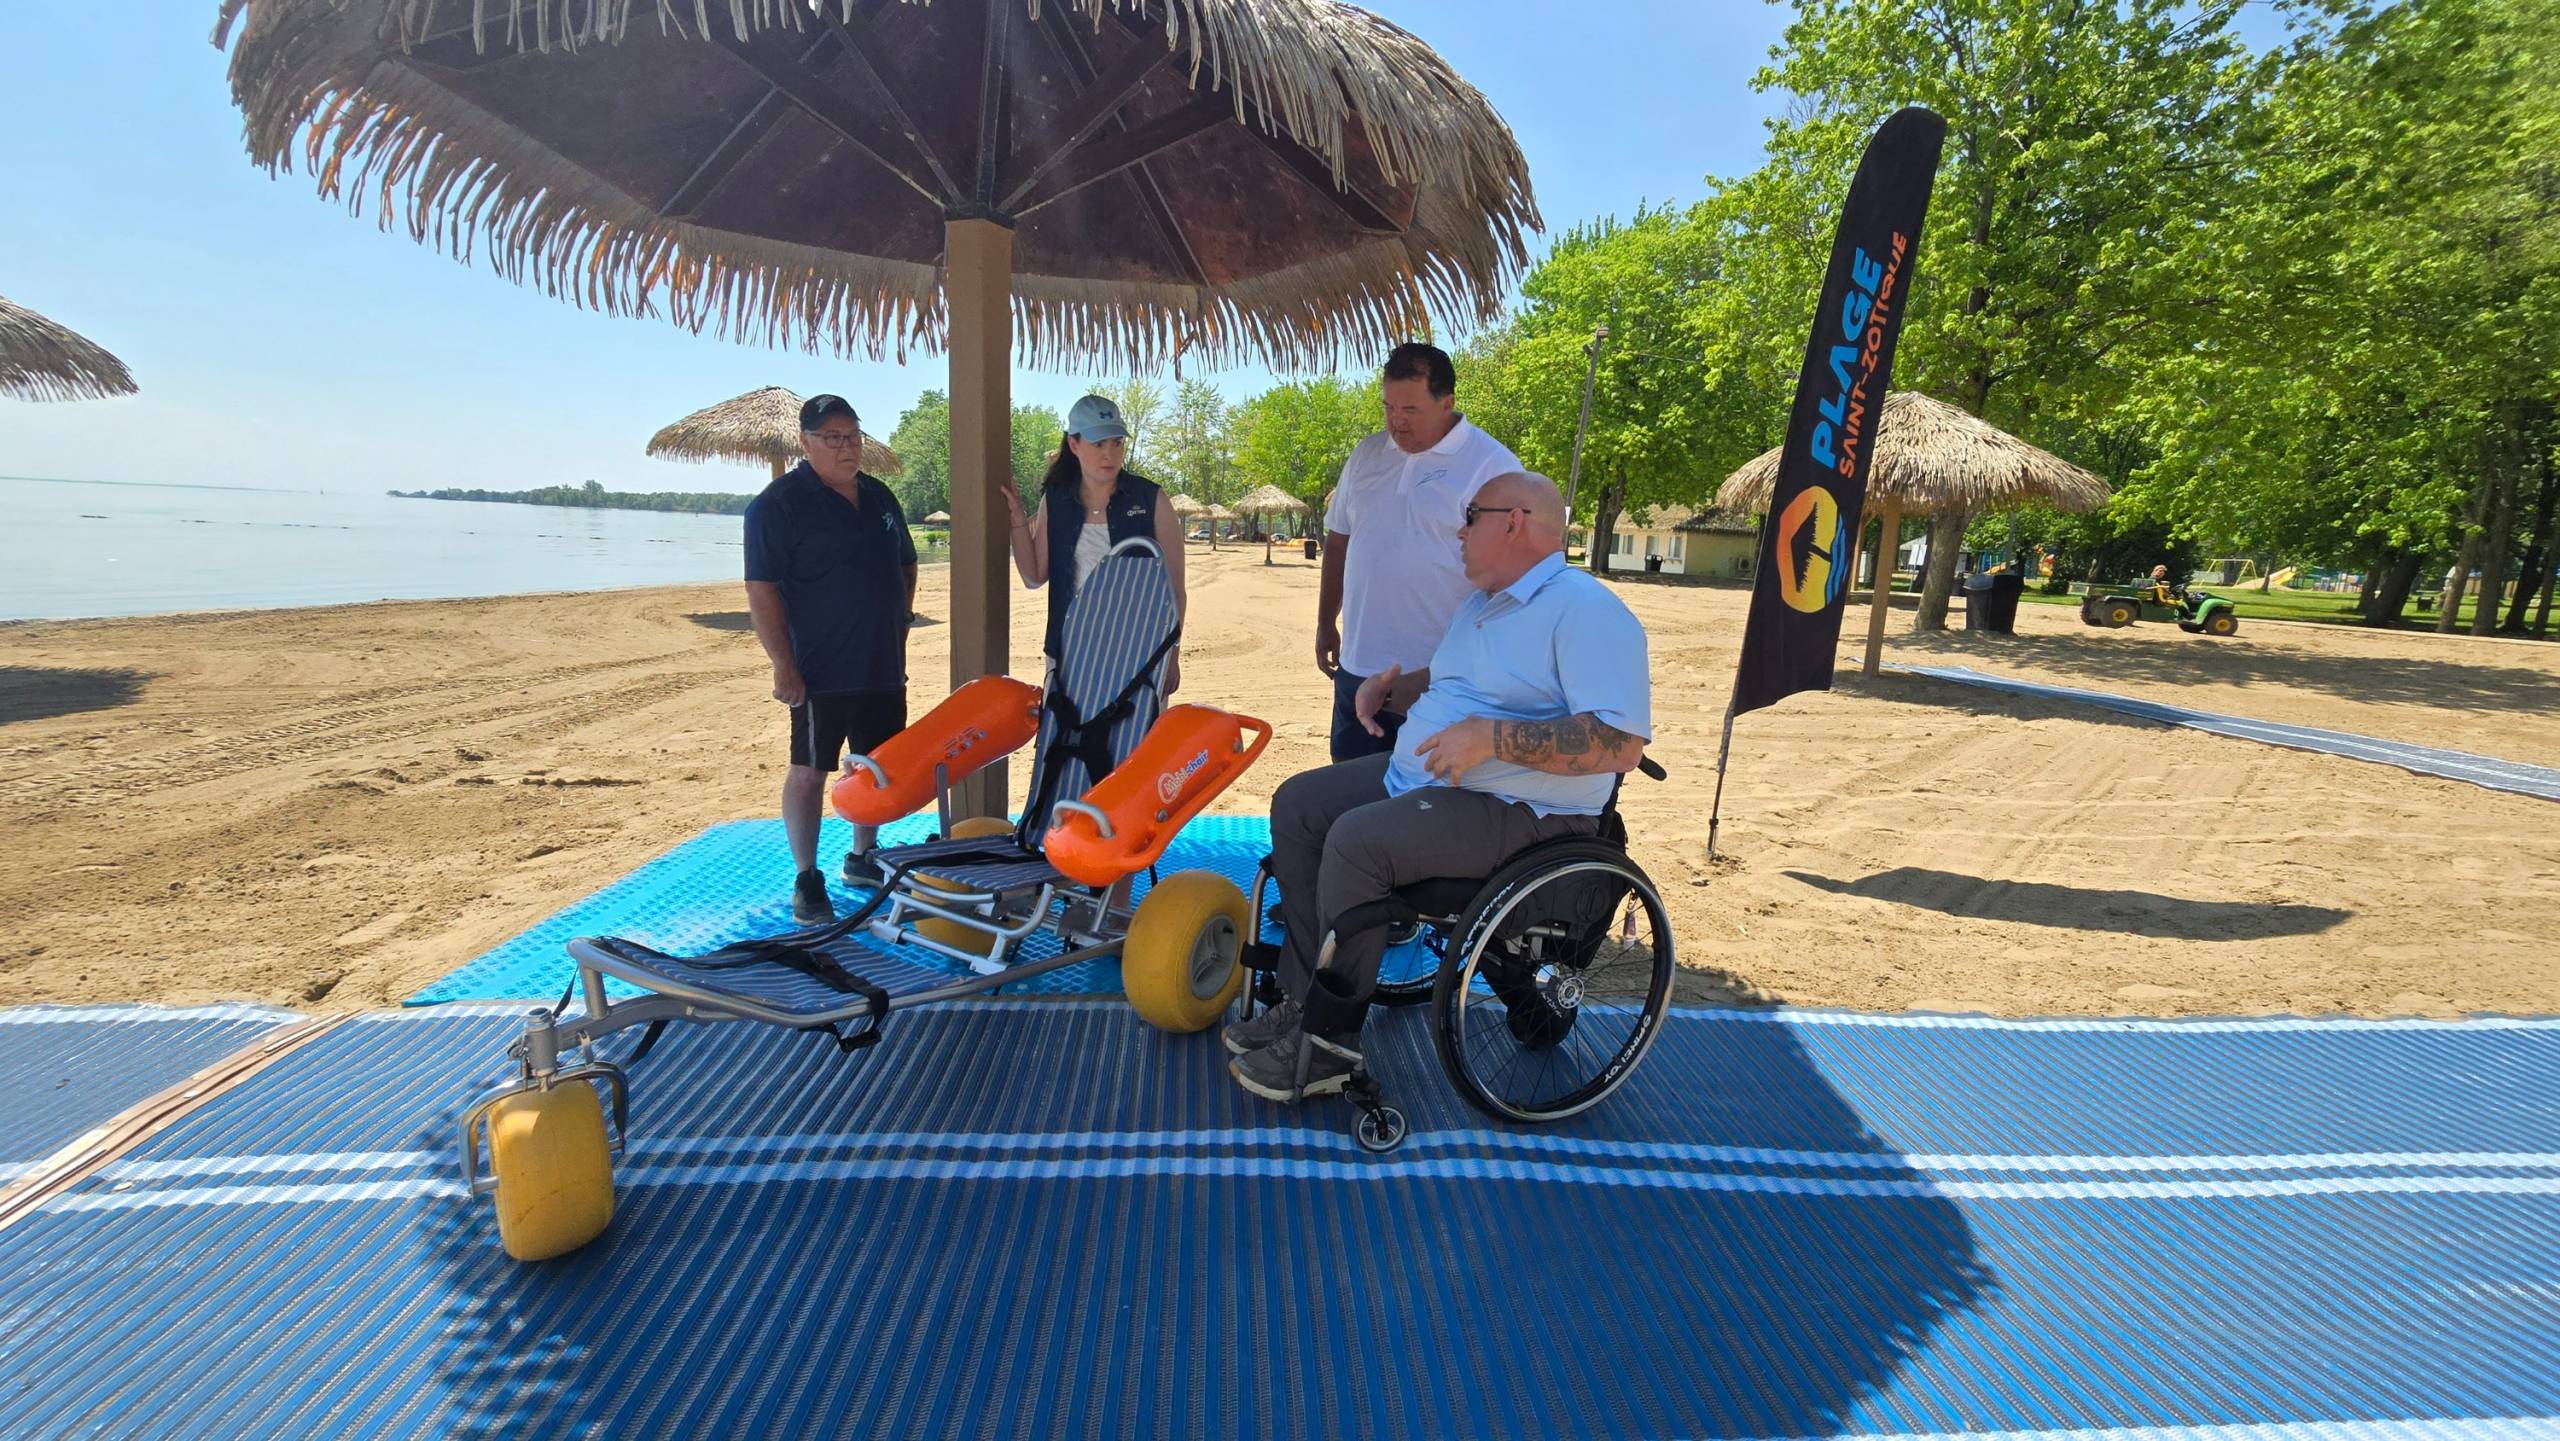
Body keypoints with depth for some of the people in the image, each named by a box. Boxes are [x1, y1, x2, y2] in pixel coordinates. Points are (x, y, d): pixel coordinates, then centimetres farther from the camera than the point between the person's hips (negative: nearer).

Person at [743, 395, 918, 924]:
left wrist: (898, 631, 13)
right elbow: (761, 589, -14)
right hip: (821, 673, -7)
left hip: (883, 668, 7)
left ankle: (862, 857, 32)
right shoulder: (779, 503, -9)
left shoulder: (878, 497, 12)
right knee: (809, 772, 1)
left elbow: (905, 565, 23)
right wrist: (783, 665, -18)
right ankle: (806, 880, 11)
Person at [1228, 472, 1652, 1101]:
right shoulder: (1479, 604, 17)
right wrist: (1387, 687, 12)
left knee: (1358, 839, -29)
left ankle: (1329, 1041, -12)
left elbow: (1622, 742, -26)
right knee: (1296, 803, 3)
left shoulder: (1586, 611, -15)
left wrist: (1491, 737, -28)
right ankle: (1306, 995, 4)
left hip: (1515, 809, -10)